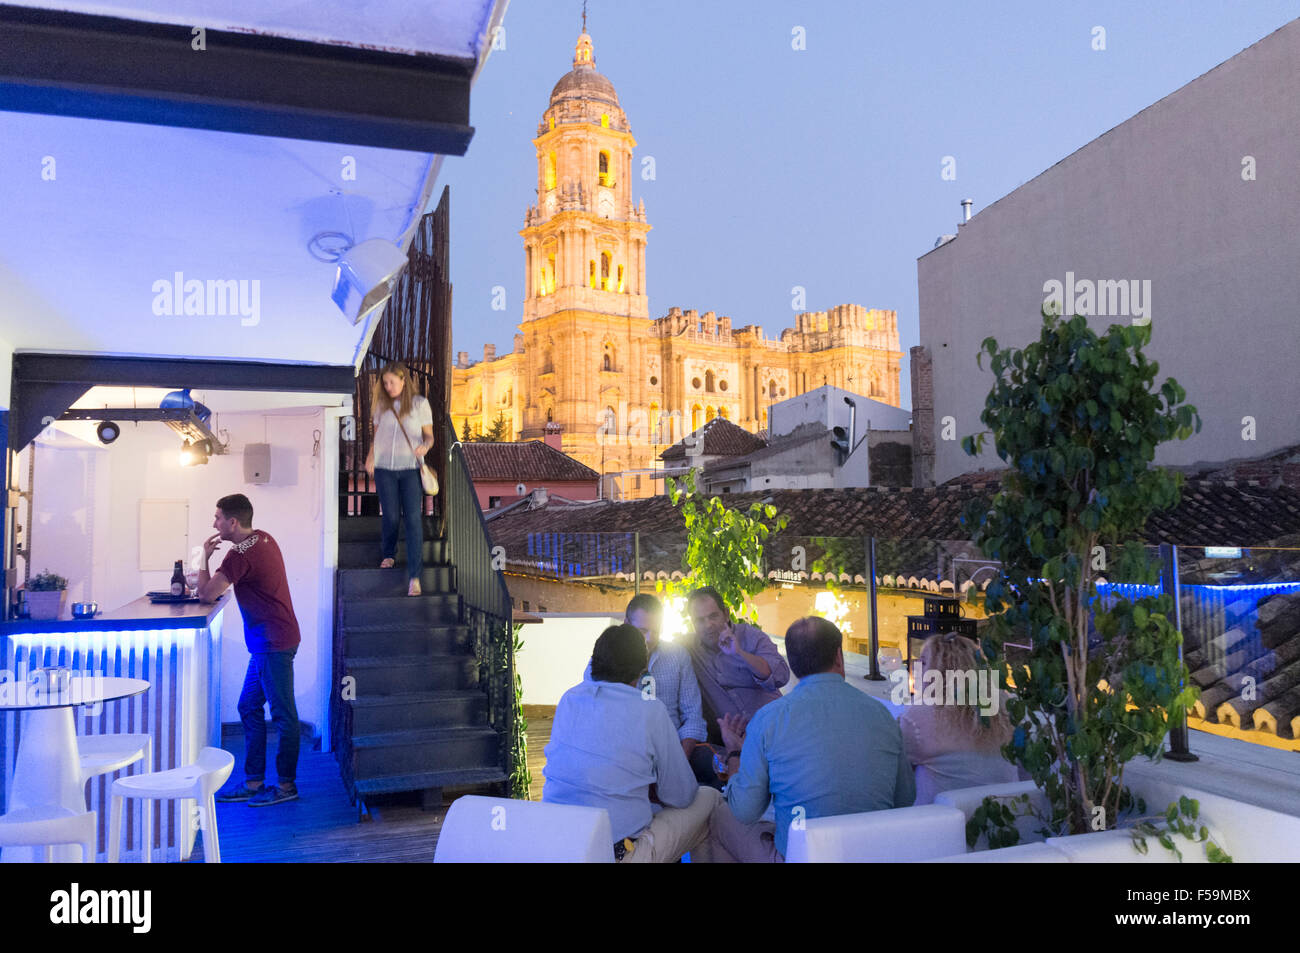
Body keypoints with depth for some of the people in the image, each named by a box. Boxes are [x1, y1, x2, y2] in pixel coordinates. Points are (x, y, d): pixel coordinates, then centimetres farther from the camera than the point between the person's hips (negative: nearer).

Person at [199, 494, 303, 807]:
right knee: (249, 708, 15)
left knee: (283, 714, -1)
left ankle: (286, 785, 8)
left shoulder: (241, 555, -19)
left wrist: (205, 556, -2)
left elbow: (205, 595, -14)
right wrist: (212, 583, 7)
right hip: (269, 642, 10)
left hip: (273, 643, -10)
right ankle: (253, 782, 22)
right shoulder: (263, 538, 11)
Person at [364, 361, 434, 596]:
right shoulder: (381, 404, 8)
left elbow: (429, 435, 3)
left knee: (413, 519, -8)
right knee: (390, 516, 8)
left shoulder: (420, 403, 0)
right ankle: (388, 554, 37)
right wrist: (371, 456, 1)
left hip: (411, 468, -2)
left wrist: (425, 446, -19)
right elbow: (376, 434, 17)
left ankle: (414, 576, -8)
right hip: (384, 468, 2)